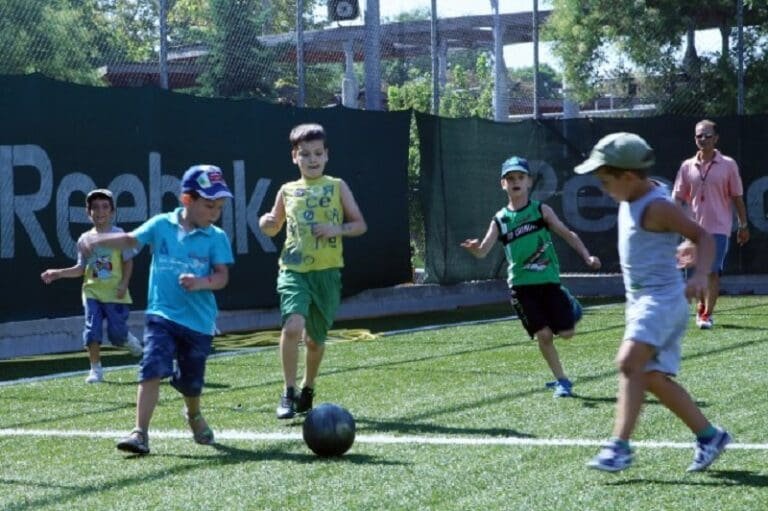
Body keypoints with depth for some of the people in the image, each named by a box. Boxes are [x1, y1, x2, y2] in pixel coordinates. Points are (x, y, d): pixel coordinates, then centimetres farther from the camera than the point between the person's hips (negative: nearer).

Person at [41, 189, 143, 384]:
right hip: (92, 292, 3)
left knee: (117, 334, -3)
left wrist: (124, 284, -13)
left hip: (115, 294, -3)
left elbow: (128, 262, -1)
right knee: (92, 329, -7)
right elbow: (81, 268, 11)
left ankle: (130, 340, 33)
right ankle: (96, 370, 3)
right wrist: (58, 273, 0)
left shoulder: (119, 235, -3)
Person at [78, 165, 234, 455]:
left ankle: (194, 415, 47)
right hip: (161, 314, -1)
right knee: (153, 369, -19)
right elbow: (130, 240, 0)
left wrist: (201, 283, -26)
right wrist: (96, 240, -15)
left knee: (191, 381, 14)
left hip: (199, 320, 1)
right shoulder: (161, 225, -1)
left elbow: (222, 276, -6)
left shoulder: (216, 237, -3)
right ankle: (140, 433, -17)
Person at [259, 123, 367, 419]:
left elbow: (360, 225, 7)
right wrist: (266, 224, -3)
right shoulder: (287, 191, 8)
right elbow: (274, 228, 21)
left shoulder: (337, 187, 5)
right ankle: (288, 393, -11)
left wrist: (338, 229, -12)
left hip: (327, 272, 1)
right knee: (292, 325, -23)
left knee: (315, 337, 12)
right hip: (294, 270, 0)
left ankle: (308, 389, 37)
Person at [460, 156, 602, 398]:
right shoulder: (500, 220, 2)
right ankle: (561, 381, 11)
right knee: (543, 334, -6)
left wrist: (587, 256, -8)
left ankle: (570, 307, 32)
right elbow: (484, 250, -6)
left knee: (566, 332, -4)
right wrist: (475, 249, -30)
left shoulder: (541, 210, 1)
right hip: (521, 285, 0)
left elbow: (566, 233, 4)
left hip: (549, 280, 0)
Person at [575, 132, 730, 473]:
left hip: (662, 299, -10)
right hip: (640, 300, 10)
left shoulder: (657, 207, -16)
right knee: (654, 378, 9)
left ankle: (620, 447, -29)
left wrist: (700, 275, -32)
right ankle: (709, 436, 19)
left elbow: (702, 236, -19)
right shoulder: (631, 201, 11)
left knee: (629, 362, -25)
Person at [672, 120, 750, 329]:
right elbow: (678, 198, 6)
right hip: (694, 228, 3)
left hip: (718, 228, -3)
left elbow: (737, 198, 4)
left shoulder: (728, 165, 0)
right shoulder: (687, 167, 6)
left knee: (712, 272, -10)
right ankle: (703, 307, 31)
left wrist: (743, 225, 4)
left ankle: (707, 314, -7)